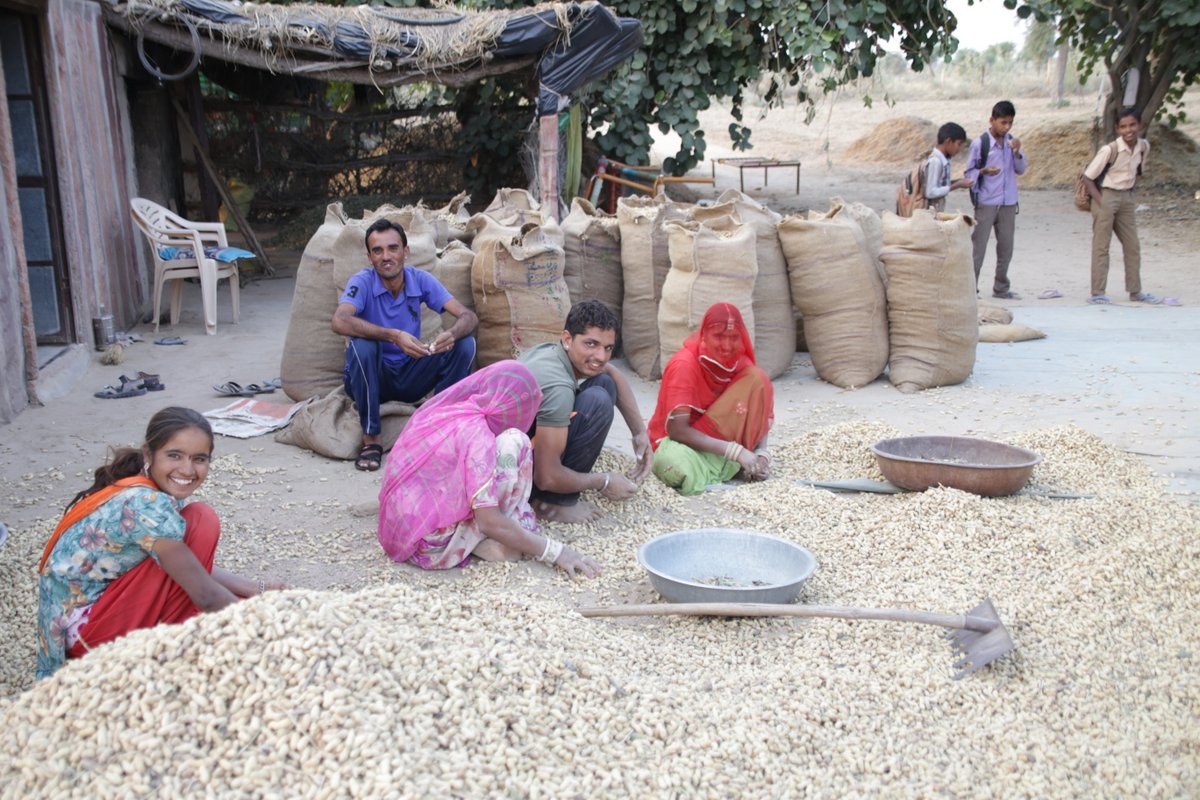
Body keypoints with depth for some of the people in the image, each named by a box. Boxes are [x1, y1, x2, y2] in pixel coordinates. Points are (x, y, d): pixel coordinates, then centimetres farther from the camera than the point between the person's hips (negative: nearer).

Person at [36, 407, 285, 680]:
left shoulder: (152, 492, 2)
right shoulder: (147, 505, -26)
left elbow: (196, 564, 10)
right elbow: (205, 595, -22)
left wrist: (256, 589, 3)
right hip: (83, 630, -9)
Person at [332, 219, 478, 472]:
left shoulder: (420, 280, -6)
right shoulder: (362, 282, -15)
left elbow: (469, 316, -13)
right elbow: (340, 321, -35)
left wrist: (452, 334, -37)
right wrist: (394, 336, -46)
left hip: (410, 379, 3)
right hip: (371, 379, -2)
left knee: (465, 344, -17)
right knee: (362, 344, -34)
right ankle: (371, 439, -20)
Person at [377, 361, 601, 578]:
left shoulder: (438, 408, 7)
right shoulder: (476, 432, -17)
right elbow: (490, 522, -20)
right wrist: (555, 551, -13)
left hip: (396, 532, 8)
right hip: (431, 545, -8)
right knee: (513, 442, -8)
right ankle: (492, 544, -1)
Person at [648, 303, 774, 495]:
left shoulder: (740, 362, -5)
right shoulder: (683, 365, -21)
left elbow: (758, 415, -1)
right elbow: (677, 429, -28)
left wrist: (761, 454, -22)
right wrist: (736, 451, -33)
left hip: (719, 438, 5)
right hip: (677, 441, -5)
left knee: (757, 379, -16)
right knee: (676, 465, -44)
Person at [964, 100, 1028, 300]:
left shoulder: (1011, 141, 7)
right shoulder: (980, 143, -8)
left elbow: (1021, 170, 9)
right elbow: (968, 173, -3)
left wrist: (1017, 152, -8)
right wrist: (984, 171, -23)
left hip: (1008, 202, 5)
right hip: (986, 203, -5)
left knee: (1006, 246, 9)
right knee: (978, 246, -4)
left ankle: (1001, 288, 20)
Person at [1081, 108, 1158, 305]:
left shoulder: (1144, 147, 0)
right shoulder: (1110, 150, -19)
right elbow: (1088, 177, -14)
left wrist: (1132, 195, 7)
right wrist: (1100, 201, -18)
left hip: (1127, 198, 6)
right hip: (1106, 196, -6)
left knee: (1132, 246, 10)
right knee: (1101, 246, -3)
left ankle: (1135, 291, 19)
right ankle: (1097, 293, 0)